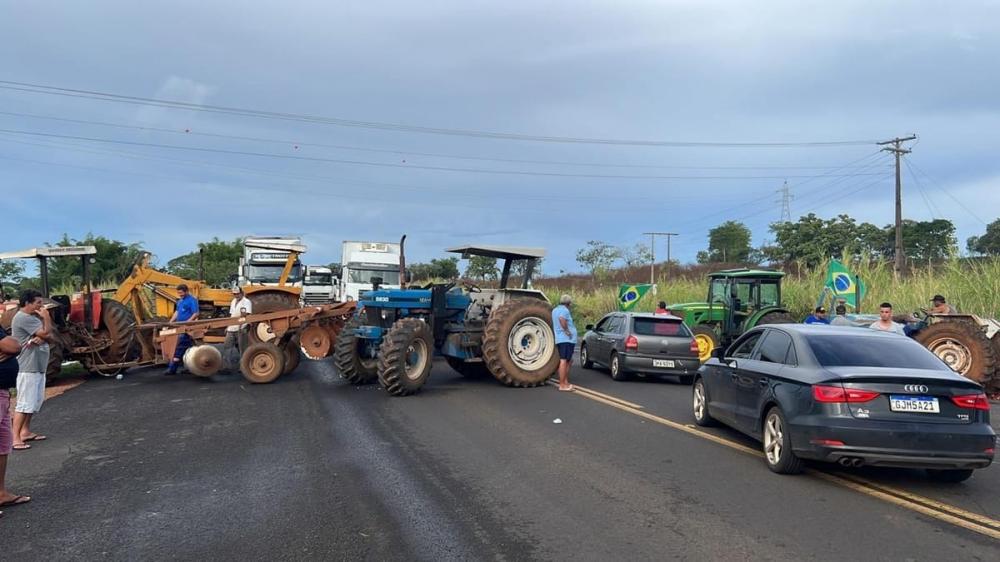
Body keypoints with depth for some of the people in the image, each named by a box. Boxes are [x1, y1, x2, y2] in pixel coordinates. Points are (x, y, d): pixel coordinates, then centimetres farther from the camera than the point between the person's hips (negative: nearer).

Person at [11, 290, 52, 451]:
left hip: (37, 366, 10)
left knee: (35, 402, 16)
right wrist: (46, 317, -5)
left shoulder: (33, 317, 15)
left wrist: (40, 339, -13)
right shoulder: (23, 318, -16)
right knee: (25, 404, -10)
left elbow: (46, 337, 10)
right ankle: (15, 438, -8)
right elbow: (46, 332, -20)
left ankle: (25, 432, 26)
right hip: (27, 368, -10)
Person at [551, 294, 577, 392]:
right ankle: (562, 385, -9)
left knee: (568, 361, 18)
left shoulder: (555, 310, 18)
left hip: (560, 339, 10)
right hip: (566, 339, -10)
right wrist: (567, 331, -22)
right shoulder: (564, 310, -10)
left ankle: (566, 383, 22)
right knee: (564, 361, -9)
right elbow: (561, 319, -30)